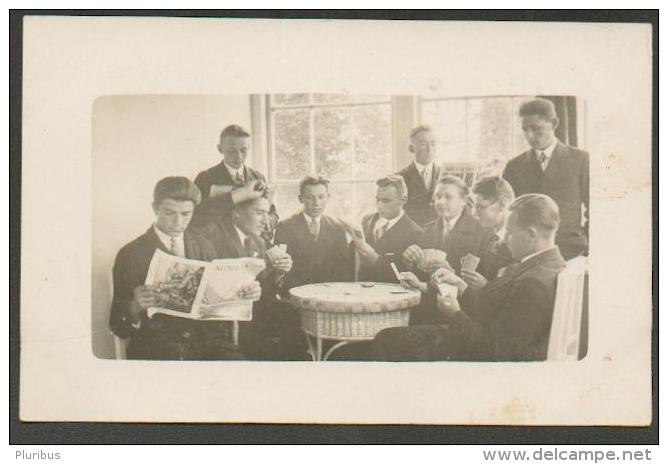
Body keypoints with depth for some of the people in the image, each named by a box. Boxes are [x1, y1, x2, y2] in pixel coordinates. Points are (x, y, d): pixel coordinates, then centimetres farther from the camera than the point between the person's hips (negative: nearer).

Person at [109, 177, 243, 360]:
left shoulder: (204, 247, 16)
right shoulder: (131, 254, 2)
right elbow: (118, 326, 1)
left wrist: (244, 294, 1)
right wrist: (135, 307, -21)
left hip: (206, 339, 4)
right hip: (156, 348, -3)